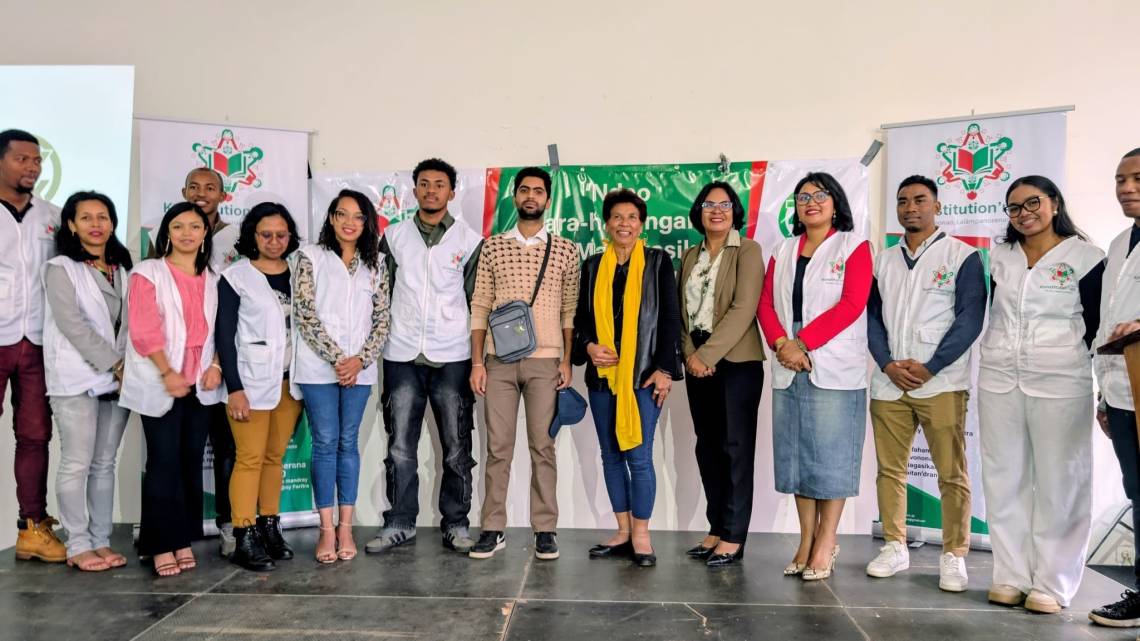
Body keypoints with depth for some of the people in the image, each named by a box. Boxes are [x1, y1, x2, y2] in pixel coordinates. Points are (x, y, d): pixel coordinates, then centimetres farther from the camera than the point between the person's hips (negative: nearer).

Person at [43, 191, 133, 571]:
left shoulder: (122, 269, 15)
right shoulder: (61, 268, -1)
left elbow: (130, 322, 12)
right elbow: (72, 324, -11)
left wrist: (128, 368, -3)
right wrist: (115, 364, -13)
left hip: (117, 379, 5)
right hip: (76, 379, -5)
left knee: (105, 464, 7)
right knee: (77, 464, -4)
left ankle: (101, 541, 13)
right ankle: (78, 546, 4)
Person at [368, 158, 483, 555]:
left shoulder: (469, 240, 4)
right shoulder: (394, 236, 9)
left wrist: (478, 357, 0)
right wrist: (380, 343, 7)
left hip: (452, 358, -1)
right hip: (402, 357, 2)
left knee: (456, 448, 5)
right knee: (400, 447, 5)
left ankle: (456, 525, 16)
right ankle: (399, 523, 17)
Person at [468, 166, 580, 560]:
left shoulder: (565, 250, 5)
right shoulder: (493, 247, 7)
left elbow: (570, 309, 5)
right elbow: (480, 306, 6)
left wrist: (567, 360, -3)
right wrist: (477, 361, 0)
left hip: (545, 360, -1)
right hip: (499, 360, 1)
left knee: (543, 446, 5)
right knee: (497, 447, 5)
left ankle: (545, 531, 13)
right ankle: (493, 529, 14)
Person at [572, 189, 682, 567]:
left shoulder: (658, 262, 3)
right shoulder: (593, 266, 11)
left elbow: (671, 318, -1)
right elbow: (582, 317, 14)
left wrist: (665, 369, -9)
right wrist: (588, 346, -6)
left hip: (643, 375, -4)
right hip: (602, 375, 4)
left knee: (639, 456, -6)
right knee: (611, 455, 9)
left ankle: (641, 536, 6)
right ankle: (623, 532, 19)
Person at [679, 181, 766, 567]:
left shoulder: (748, 251, -2)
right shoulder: (690, 257, 15)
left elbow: (743, 309, -13)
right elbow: (681, 311, 11)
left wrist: (707, 354, -16)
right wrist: (689, 354, -5)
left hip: (736, 362, -6)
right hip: (698, 363, 6)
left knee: (735, 448, -2)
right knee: (707, 447, 9)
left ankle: (733, 538, 5)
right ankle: (716, 529, 19)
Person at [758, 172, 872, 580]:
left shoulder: (854, 247, 2)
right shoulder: (783, 252, 16)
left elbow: (851, 304, -10)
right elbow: (766, 303, 8)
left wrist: (803, 343, -16)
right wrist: (782, 344, -10)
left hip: (835, 370, -4)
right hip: (789, 369, 5)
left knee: (830, 456, -1)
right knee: (796, 455, 7)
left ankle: (825, 545, 9)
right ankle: (806, 540, 17)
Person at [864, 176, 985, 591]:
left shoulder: (962, 256, 2)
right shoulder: (883, 261, 15)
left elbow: (970, 319, -5)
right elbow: (873, 318, 11)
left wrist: (929, 368, -12)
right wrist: (889, 365, -5)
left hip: (941, 383, -4)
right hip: (888, 383, 4)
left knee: (952, 475, -1)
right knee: (890, 470, 8)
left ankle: (954, 556, 10)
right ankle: (895, 547, 19)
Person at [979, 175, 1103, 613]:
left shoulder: (1085, 257, -1)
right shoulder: (999, 256, 12)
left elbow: (1097, 324, 0)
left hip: (1060, 383, -4)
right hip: (998, 379, 4)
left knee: (1058, 483, 1)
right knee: (1004, 479, 6)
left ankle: (1052, 584, 10)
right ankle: (1011, 576, 16)